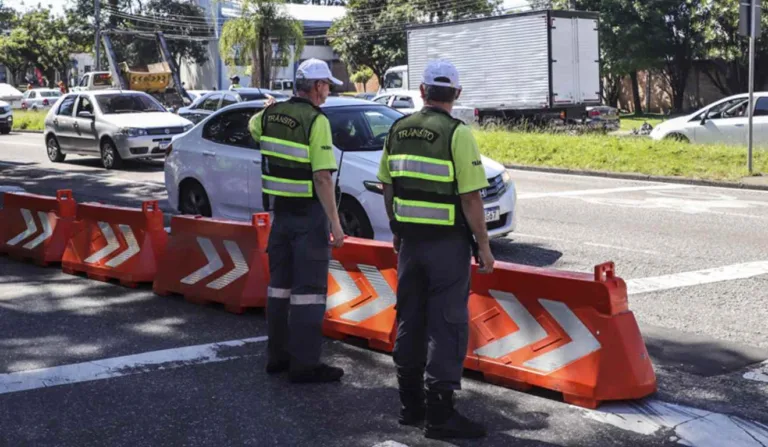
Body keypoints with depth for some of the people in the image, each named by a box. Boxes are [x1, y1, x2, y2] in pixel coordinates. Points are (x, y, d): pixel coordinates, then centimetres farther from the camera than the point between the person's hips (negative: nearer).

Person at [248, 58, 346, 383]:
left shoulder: (270, 115, 4)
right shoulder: (316, 120, -16)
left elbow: (252, 127, 30)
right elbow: (322, 177, -22)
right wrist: (335, 223, -20)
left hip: (280, 210, 7)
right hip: (309, 213, -7)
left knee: (280, 283, 15)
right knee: (309, 288, -2)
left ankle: (277, 355, 24)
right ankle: (304, 364, 1)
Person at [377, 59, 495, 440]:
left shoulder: (398, 130, 5)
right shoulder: (457, 134, -13)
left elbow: (388, 187, 12)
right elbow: (470, 197, -15)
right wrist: (483, 246, -8)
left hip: (409, 240, 6)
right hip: (448, 242, -6)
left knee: (410, 319, 14)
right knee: (447, 324, -1)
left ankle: (410, 404, 23)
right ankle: (440, 413, 1)